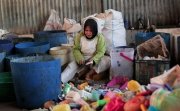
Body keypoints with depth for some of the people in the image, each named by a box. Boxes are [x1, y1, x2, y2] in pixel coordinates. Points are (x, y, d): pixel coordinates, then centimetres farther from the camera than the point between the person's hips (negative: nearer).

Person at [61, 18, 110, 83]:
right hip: (83, 59, 1)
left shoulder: (100, 38, -13)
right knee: (71, 66, -24)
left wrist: (93, 60, -34)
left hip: (95, 59, -1)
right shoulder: (79, 36, -8)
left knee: (108, 60, -28)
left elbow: (100, 52, -16)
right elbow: (76, 49, -4)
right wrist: (79, 58, -24)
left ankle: (90, 73, -25)